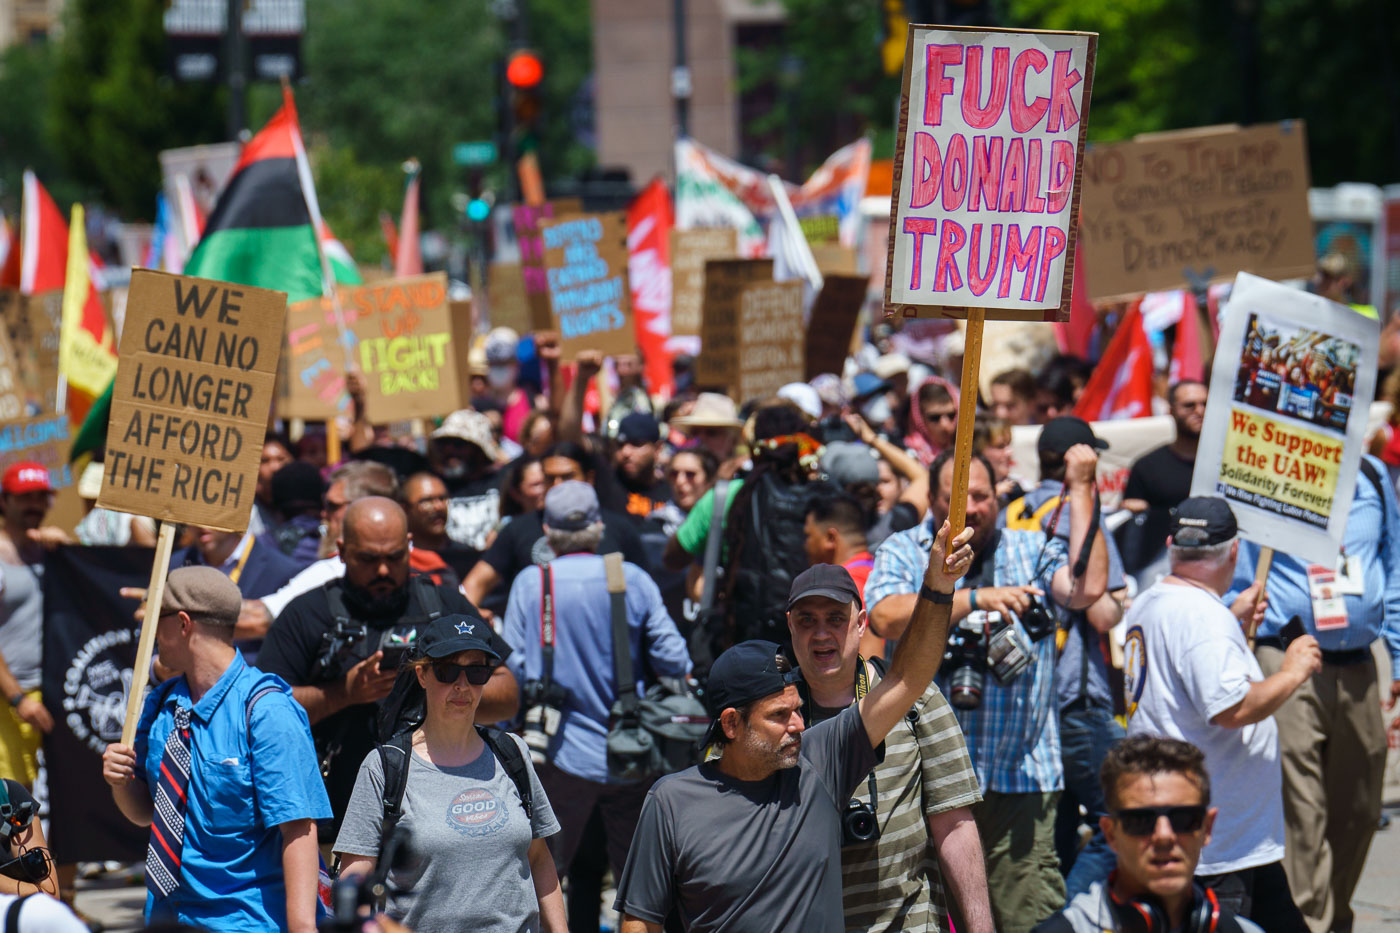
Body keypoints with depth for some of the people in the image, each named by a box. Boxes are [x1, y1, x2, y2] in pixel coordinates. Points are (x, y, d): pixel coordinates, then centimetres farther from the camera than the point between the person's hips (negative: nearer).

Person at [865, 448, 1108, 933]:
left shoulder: (1030, 549, 11)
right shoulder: (902, 553, 8)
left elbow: (1087, 587, -7)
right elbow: (888, 618, -11)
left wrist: (1080, 489, -4)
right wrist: (976, 598, -18)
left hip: (1020, 772, 0)